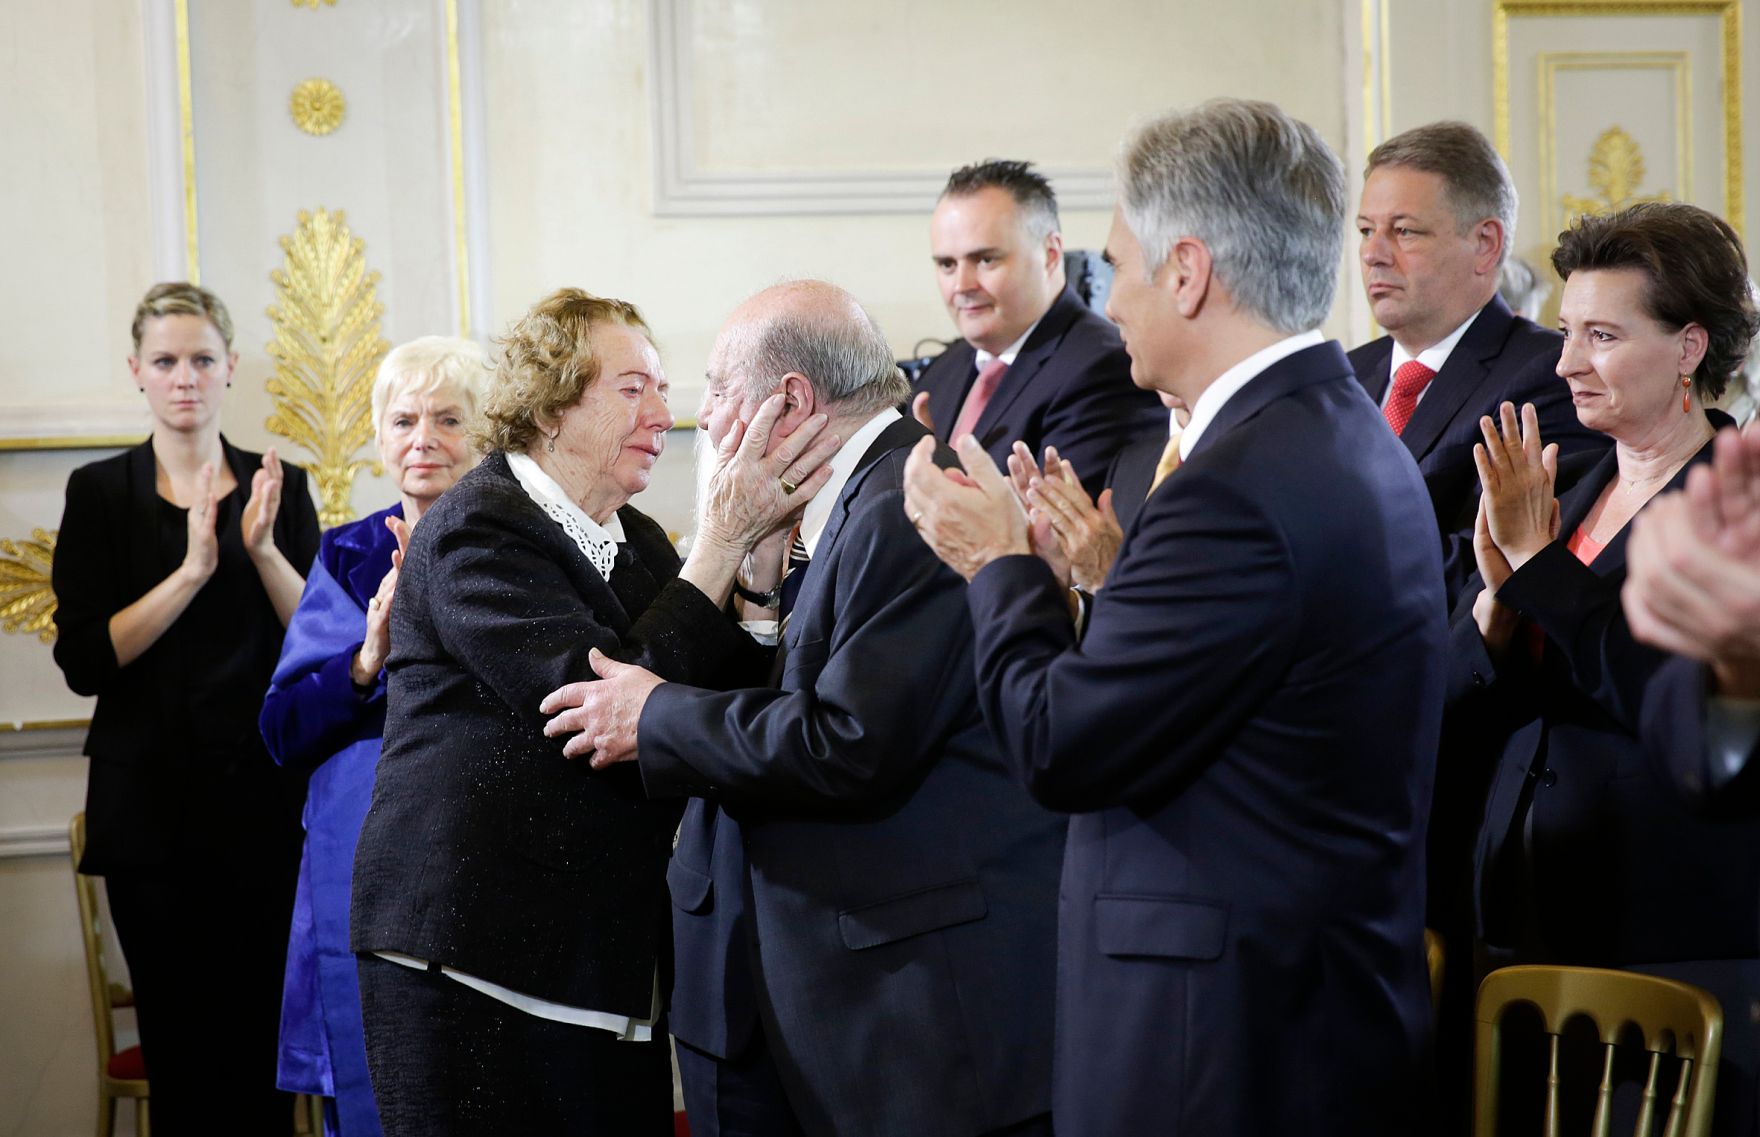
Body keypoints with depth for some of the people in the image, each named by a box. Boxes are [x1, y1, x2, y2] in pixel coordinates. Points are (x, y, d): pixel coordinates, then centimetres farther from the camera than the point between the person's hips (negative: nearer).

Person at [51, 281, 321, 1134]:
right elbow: (83, 661, -7)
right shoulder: (101, 493, 3)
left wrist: (263, 550, -14)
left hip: (264, 797, 1)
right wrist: (192, 570, -17)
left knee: (264, 1030, 0)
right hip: (151, 800, -1)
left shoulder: (278, 487, 8)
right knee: (177, 1033, 0)